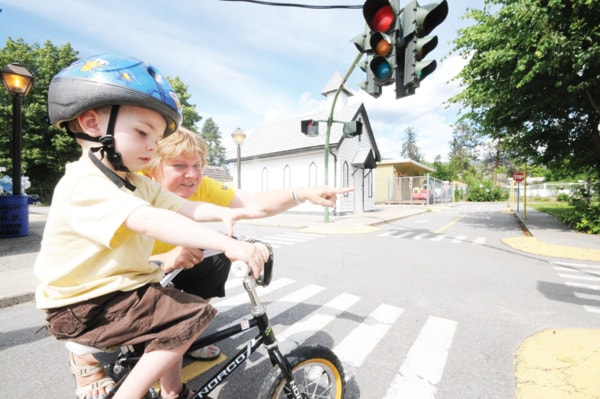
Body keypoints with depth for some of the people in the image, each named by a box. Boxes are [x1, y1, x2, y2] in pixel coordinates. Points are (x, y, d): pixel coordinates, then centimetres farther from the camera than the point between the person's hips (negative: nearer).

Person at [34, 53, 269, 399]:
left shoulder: (138, 184, 6)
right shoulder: (85, 184, -25)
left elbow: (183, 207, -1)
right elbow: (150, 221, -41)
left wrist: (224, 213, -19)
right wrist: (228, 244, -47)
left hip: (124, 287, 9)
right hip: (86, 303, -9)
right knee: (190, 317, -17)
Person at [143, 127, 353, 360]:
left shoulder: (200, 187, -18)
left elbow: (257, 204, -26)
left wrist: (304, 194, -38)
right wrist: (164, 260, -51)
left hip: (168, 271, 4)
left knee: (218, 258, -17)